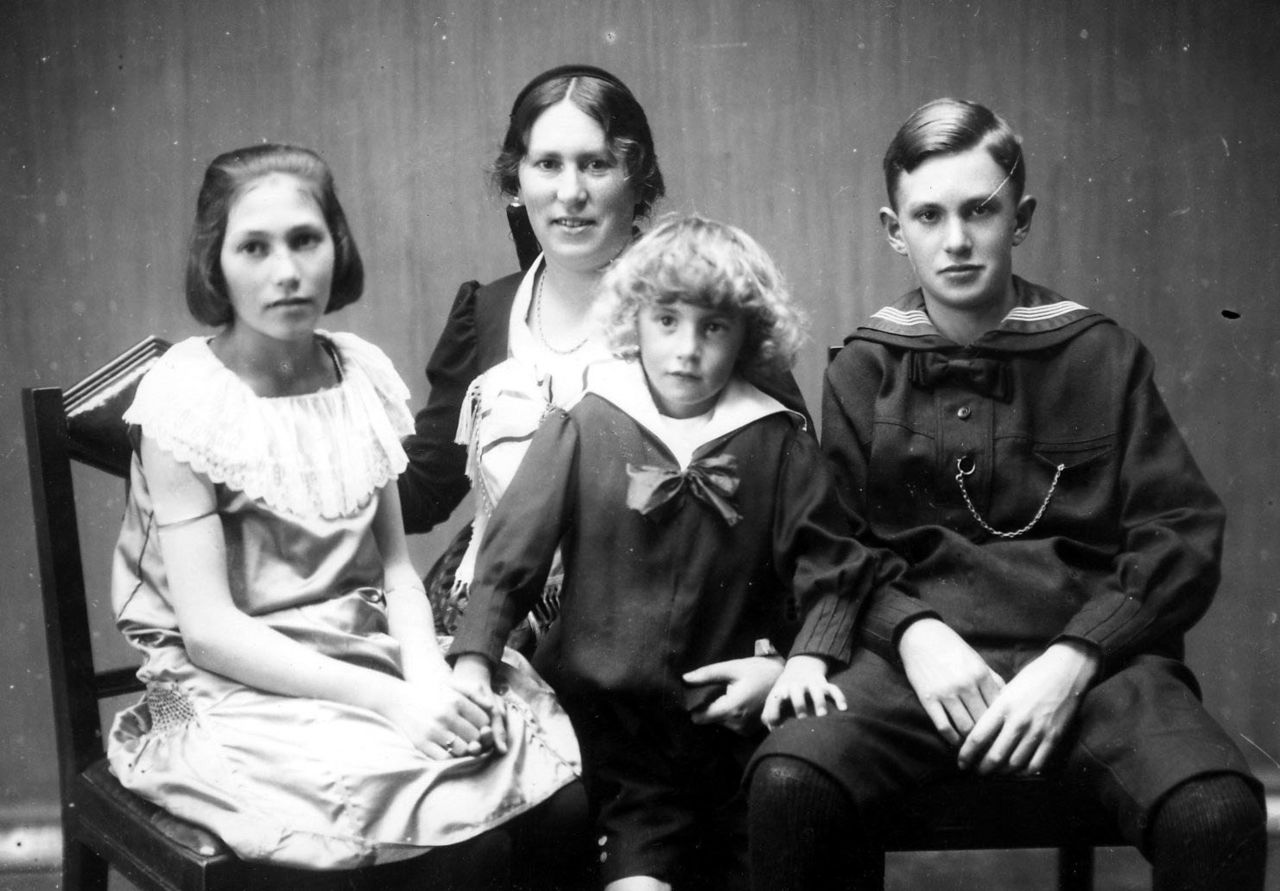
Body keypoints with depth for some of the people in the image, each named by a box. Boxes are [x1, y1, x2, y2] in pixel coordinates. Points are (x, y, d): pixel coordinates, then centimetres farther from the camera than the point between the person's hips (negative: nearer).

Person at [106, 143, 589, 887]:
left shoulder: (362, 373, 5)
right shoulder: (184, 398, -10)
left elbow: (394, 564, 7)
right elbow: (208, 628, -14)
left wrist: (430, 678, -14)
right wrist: (391, 700, -22)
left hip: (371, 651, 5)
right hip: (240, 686, -5)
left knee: (564, 800, -18)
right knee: (467, 823, -26)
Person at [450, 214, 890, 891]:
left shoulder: (776, 443, 2)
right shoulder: (583, 429, -1)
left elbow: (830, 564, 6)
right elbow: (512, 551, -2)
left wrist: (808, 657, -8)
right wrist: (473, 661, -11)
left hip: (731, 716, 2)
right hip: (609, 717, -2)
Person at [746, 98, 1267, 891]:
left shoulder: (1104, 357, 11)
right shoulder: (863, 372, 13)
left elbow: (1183, 536, 5)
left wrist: (1072, 662, -10)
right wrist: (913, 631, -11)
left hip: (1088, 655, 0)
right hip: (921, 655, 1)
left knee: (1217, 811, -32)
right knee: (789, 782, -31)